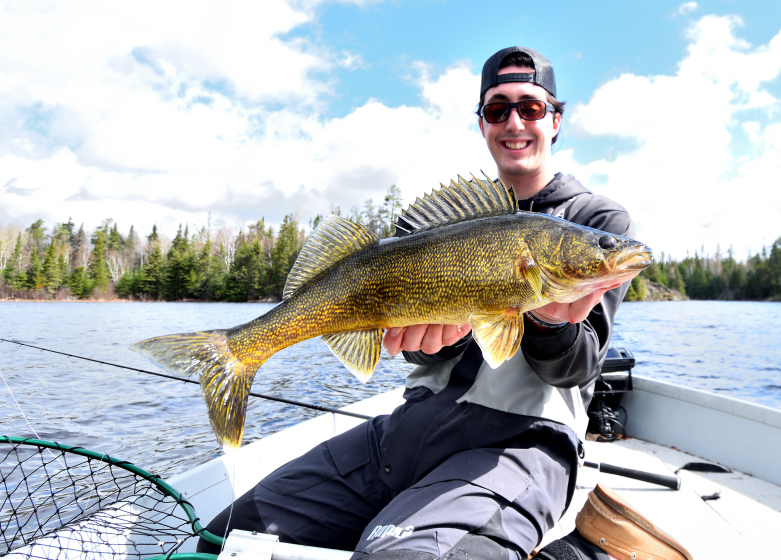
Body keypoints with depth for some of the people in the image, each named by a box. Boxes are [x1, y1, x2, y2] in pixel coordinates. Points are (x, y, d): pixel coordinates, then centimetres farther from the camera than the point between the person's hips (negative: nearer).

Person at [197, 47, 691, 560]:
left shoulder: (600, 219, 4)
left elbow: (575, 368, -4)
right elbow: (420, 342, 4)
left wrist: (549, 321, -27)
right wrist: (435, 331, -20)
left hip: (519, 440, -5)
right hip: (413, 421, 6)